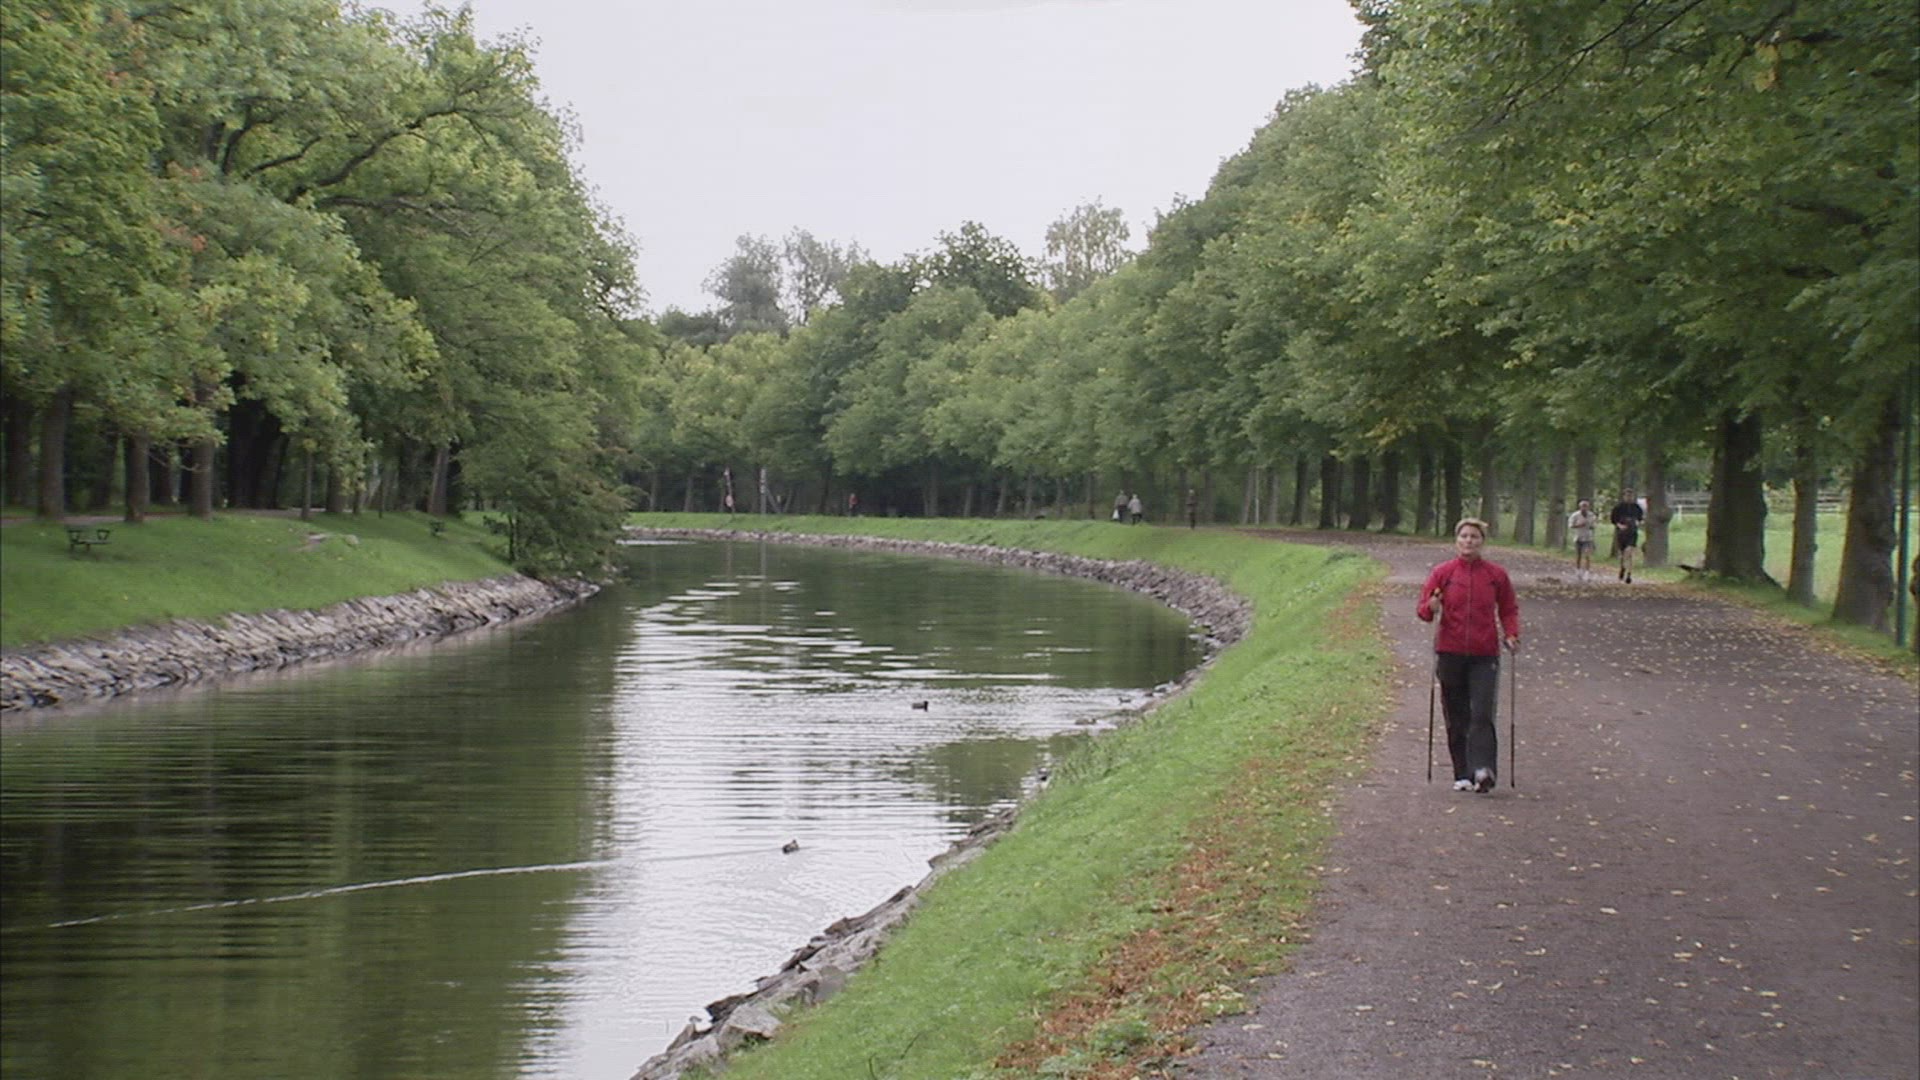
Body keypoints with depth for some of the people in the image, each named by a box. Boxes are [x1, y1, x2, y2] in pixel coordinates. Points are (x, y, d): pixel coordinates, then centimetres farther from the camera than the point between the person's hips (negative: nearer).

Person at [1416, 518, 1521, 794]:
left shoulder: (1496, 574, 5)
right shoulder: (1443, 572, 4)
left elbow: (1508, 609, 14)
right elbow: (1422, 609, 4)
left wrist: (1511, 634, -3)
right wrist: (1431, 608, -19)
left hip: (1484, 655, -1)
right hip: (1450, 653, 1)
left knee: (1482, 714, -14)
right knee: (1457, 717, 5)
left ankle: (1484, 770, -21)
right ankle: (1463, 775, 12)